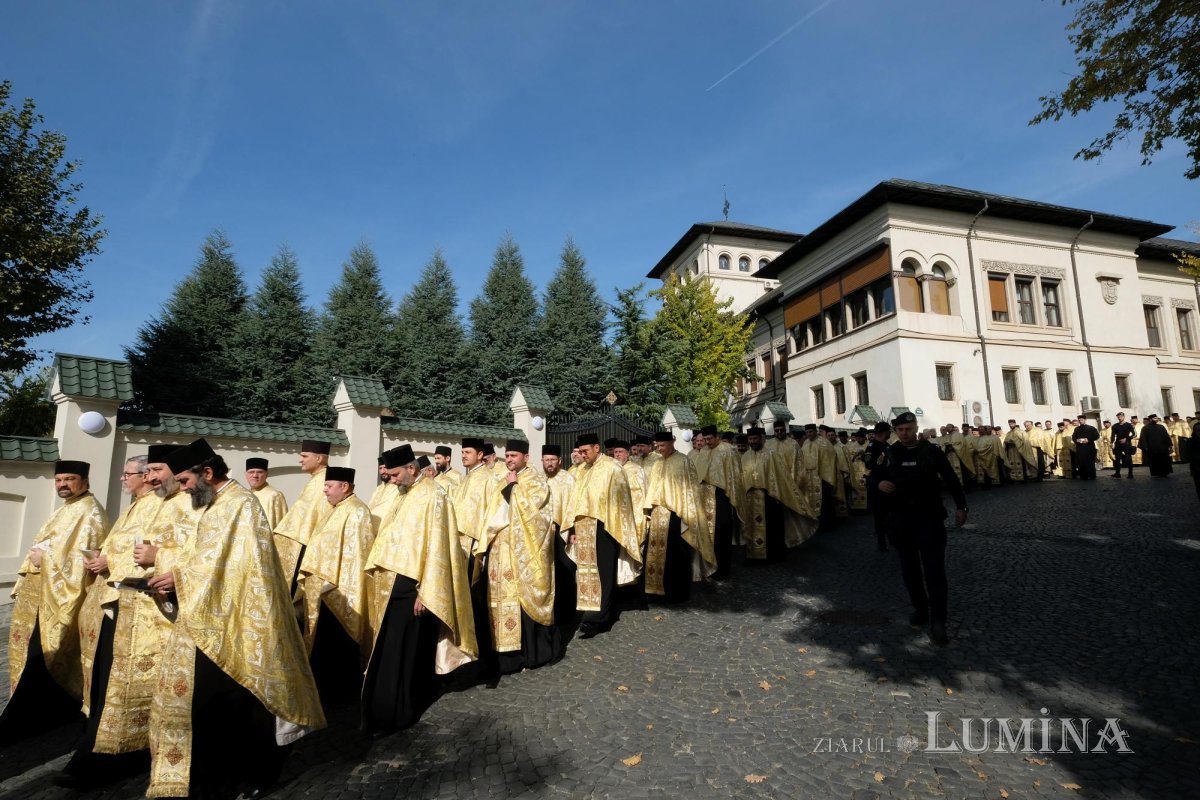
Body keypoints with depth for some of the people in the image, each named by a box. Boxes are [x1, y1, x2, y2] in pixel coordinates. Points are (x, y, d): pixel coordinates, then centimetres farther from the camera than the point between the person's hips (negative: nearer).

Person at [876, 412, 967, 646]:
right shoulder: (889, 454, 4)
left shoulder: (931, 451, 0)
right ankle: (920, 608, 27)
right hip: (900, 518, 3)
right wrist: (879, 484, -14)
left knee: (934, 567, -8)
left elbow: (951, 479, 5)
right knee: (909, 567, 11)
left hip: (929, 516, -3)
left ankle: (937, 621, -7)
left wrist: (960, 506, 0)